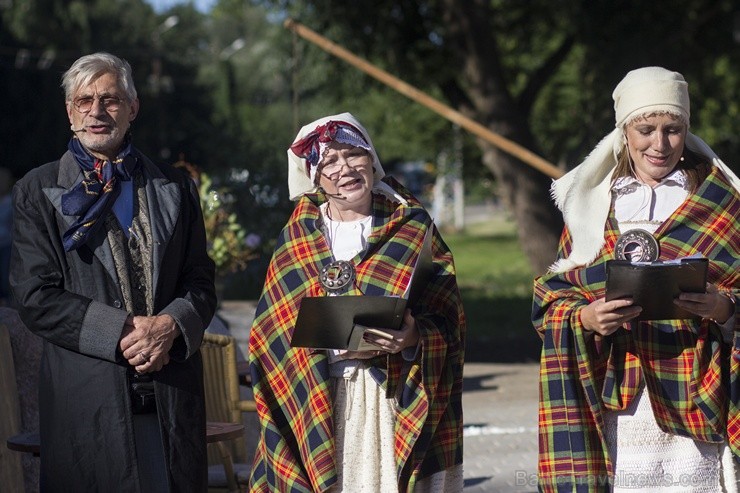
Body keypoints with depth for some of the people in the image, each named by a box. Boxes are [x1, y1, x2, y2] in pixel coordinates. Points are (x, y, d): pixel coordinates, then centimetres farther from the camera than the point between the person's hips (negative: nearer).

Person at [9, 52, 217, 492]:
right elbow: (35, 296, -2)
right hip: (87, 397, -2)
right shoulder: (37, 192, 6)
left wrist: (171, 325, -12)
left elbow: (201, 283, 11)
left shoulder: (175, 188, 14)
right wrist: (121, 331, -13)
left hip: (173, 397, 2)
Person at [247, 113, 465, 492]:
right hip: (315, 403, 1)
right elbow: (272, 334, 3)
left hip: (396, 401, -1)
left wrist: (414, 339, -19)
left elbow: (448, 321, 2)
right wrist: (331, 342, -14)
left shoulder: (413, 228, 6)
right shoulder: (298, 238, 9)